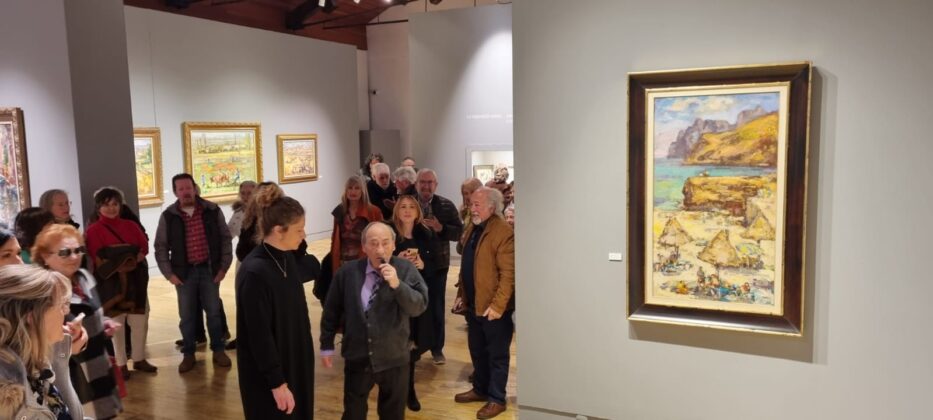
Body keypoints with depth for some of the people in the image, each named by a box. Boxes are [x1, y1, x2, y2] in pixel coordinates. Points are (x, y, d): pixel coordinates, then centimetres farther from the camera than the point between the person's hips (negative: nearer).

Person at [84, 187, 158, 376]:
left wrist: (132, 258, -17)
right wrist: (117, 264, -21)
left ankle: (139, 359, 22)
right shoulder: (93, 231, -3)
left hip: (135, 279, 4)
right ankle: (121, 364, 14)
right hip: (111, 281, -4)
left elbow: (144, 247, 1)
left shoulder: (130, 226, 11)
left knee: (140, 321, 7)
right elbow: (98, 259, -10)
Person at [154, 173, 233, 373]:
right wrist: (169, 273, -3)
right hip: (184, 272, 0)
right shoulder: (168, 216, -2)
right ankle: (188, 354, 22)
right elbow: (161, 247, 3)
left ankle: (218, 350, 22)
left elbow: (225, 239, 2)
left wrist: (224, 266, -2)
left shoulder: (212, 211, -2)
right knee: (187, 316, 8)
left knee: (214, 312, 8)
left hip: (209, 269, 0)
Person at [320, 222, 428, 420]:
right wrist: (327, 346, 8)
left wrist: (397, 284, -31)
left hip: (394, 359, 0)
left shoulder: (406, 269, -11)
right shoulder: (348, 272, -7)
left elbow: (419, 306, -18)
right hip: (357, 358, 1)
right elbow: (331, 311, 3)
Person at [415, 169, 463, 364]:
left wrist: (440, 228, -19)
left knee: (436, 307, 8)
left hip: (437, 264, 0)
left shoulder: (446, 206, -2)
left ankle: (437, 348, 22)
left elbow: (460, 232, -6)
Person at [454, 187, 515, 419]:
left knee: (496, 354, 7)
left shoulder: (504, 232, -19)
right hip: (473, 304, 8)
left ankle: (496, 399, 19)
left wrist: (497, 305, -24)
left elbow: (508, 274, -22)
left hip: (493, 307, -8)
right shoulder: (472, 229, 10)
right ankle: (480, 389, 37)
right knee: (477, 351, 21)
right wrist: (462, 293, 17)